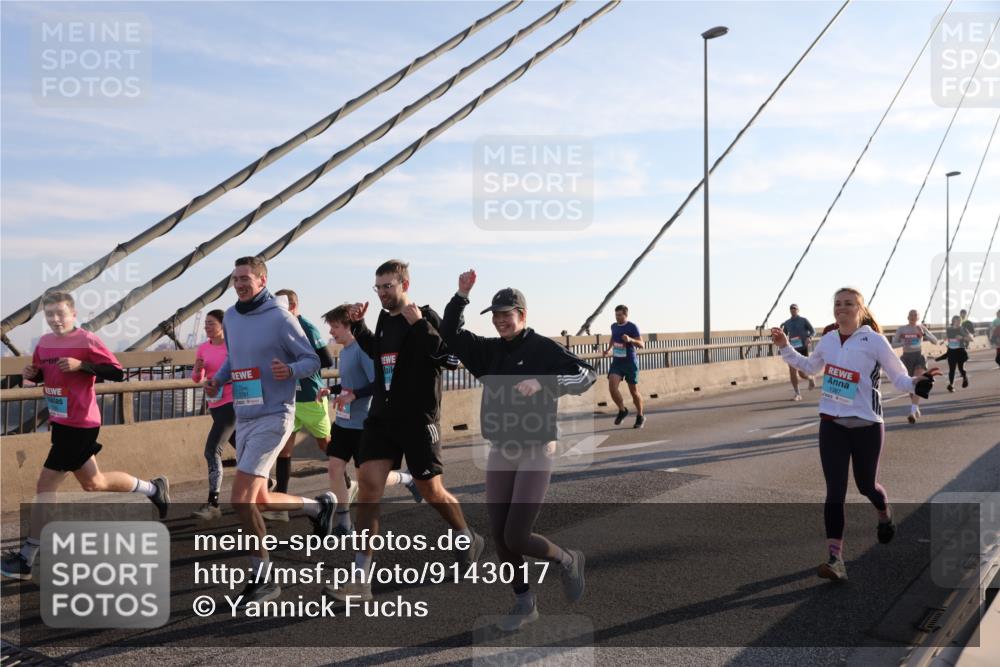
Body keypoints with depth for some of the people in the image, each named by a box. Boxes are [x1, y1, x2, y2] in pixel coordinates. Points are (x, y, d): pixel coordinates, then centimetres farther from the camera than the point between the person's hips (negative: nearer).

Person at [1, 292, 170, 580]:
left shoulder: (87, 340, -14)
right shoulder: (44, 343, 8)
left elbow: (117, 373, -16)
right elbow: (42, 375, 21)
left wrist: (81, 365, -26)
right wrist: (31, 373, 0)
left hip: (79, 424, -9)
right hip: (60, 423, 9)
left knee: (45, 485, -6)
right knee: (94, 483, 20)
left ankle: (26, 559, 5)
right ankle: (153, 488, 38)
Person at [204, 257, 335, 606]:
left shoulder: (280, 318, -11)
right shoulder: (230, 317, 9)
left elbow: (312, 360, -7)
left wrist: (290, 370, -28)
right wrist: (218, 379, 4)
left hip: (273, 416, -8)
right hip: (243, 418, 8)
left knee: (241, 499, -12)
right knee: (258, 499, 14)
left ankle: (262, 578, 3)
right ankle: (318, 505, 38)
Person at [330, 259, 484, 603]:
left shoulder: (425, 316, -8)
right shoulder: (384, 319, 10)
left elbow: (451, 358, -18)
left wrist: (419, 324, -23)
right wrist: (358, 325, 14)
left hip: (418, 419, -5)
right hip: (381, 417, 6)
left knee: (432, 491, 6)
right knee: (368, 484, -6)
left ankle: (469, 540, 35)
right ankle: (360, 578, -3)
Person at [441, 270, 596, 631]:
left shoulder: (544, 348, -9)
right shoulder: (489, 350, 8)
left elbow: (586, 374, -17)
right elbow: (450, 334, 6)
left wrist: (542, 382, -28)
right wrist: (462, 295, -5)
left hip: (536, 452, -6)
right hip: (500, 452, 6)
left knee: (517, 538, -9)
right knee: (499, 536, 8)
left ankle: (568, 560, 21)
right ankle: (524, 603, 27)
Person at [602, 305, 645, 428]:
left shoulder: (632, 327, -10)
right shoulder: (614, 326, 6)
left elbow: (642, 345, -14)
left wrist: (630, 340, -31)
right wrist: (609, 349, 17)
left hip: (630, 362, -4)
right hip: (617, 362, 4)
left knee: (634, 391, 5)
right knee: (612, 387, -15)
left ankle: (640, 417, 25)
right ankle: (622, 410, 7)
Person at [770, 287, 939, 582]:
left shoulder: (874, 340, -9)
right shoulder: (828, 340, 5)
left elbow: (899, 376, -8)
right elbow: (810, 366, 25)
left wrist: (916, 384, -29)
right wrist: (785, 348, 16)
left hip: (866, 425, -3)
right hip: (832, 424, 3)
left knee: (866, 485, 14)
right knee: (834, 491, -4)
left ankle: (884, 515, 51)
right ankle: (836, 560, -4)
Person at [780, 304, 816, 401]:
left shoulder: (803, 320, 0)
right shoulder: (786, 323, 10)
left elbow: (813, 331, 2)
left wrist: (809, 338, -18)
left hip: (803, 349, -3)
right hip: (792, 349, 3)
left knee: (802, 373, -6)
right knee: (792, 371, -8)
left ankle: (811, 378, 31)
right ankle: (797, 393, 2)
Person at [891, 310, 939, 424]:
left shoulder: (921, 328, 3)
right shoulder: (901, 329, 5)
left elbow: (935, 341, -1)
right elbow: (893, 344, 6)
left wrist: (924, 334, -17)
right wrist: (904, 343, -14)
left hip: (919, 356, -2)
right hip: (906, 358, 2)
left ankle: (913, 412, -25)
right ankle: (916, 408, 33)